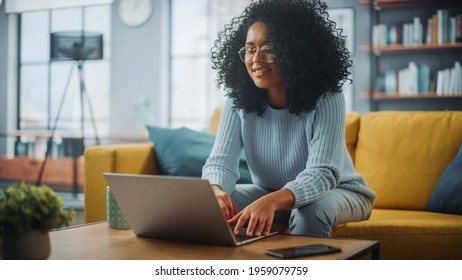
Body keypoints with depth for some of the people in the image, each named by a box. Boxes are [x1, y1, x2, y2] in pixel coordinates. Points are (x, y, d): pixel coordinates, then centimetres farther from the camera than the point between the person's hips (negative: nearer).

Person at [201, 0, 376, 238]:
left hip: (336, 191, -3)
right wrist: (216, 191, -46)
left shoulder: (326, 100, -25)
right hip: (269, 194, 4)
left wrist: (272, 201, -55)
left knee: (310, 211, -37)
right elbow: (220, 161, -20)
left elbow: (322, 173, -35)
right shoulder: (238, 102, -12)